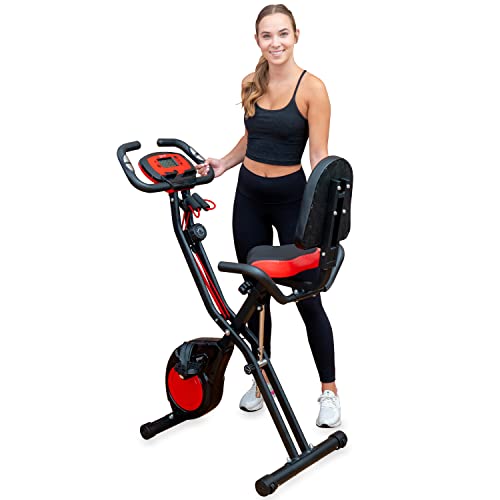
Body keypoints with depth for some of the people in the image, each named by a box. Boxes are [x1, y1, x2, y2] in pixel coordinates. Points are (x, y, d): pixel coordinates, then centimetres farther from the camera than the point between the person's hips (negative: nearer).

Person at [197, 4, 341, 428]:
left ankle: (330, 391, 16)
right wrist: (223, 164, 8)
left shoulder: (311, 87, -13)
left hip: (290, 197, -5)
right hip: (249, 195, 6)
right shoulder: (252, 84, 4)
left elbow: (319, 157, -15)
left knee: (306, 297, 1)